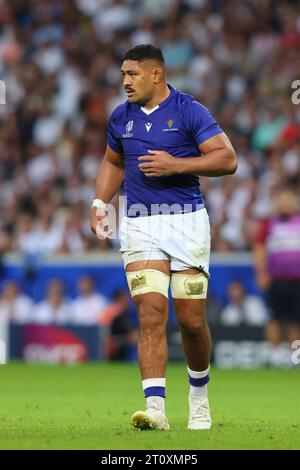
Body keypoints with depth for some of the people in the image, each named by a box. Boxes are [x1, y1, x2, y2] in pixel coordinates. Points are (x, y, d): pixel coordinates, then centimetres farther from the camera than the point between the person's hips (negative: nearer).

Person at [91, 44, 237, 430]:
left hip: (186, 221, -3)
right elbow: (113, 163, 27)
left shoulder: (189, 111, -4)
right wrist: (99, 202, 13)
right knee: (151, 314, -12)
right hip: (139, 225, 3)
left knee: (191, 321, 1)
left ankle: (199, 395, 27)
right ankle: (155, 406, -18)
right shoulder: (120, 117, 11)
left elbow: (227, 159, -9)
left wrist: (176, 165, -18)